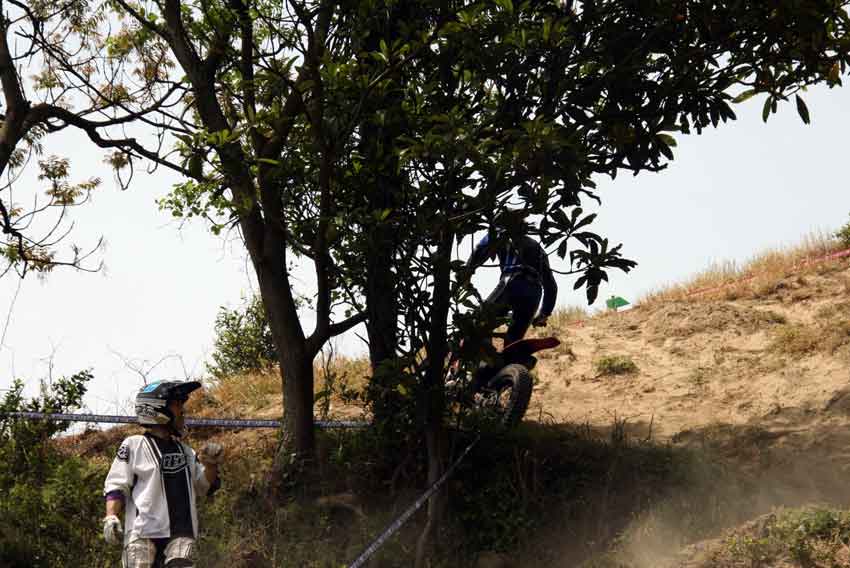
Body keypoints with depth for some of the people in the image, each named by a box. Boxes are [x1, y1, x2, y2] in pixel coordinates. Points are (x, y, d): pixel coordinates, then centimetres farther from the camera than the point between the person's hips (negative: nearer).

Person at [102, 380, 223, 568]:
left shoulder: (185, 450, 18)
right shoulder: (134, 445, 2)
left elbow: (207, 486, 21)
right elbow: (116, 486, -1)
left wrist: (211, 464, 2)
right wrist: (111, 518, -15)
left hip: (181, 533, 4)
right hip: (143, 532, -4)